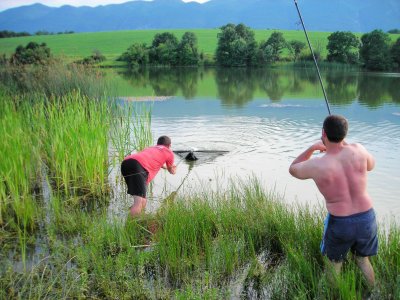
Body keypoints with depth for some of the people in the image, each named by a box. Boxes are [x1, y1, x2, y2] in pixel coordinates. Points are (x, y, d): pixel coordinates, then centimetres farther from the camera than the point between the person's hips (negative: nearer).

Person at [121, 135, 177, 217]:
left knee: (142, 201, 17)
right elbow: (171, 171, 42)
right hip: (138, 165, -7)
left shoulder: (150, 148, 41)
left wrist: (166, 166, 83)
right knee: (138, 203, -18)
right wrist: (174, 169, 66)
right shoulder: (169, 152, 25)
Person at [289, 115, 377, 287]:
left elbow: (293, 169, 7)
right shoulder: (357, 150, -10)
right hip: (367, 218, 3)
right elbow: (371, 165, 15)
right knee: (363, 260, 28)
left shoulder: (316, 166, -15)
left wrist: (312, 148, 12)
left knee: (334, 264, 23)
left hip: (339, 223, -3)